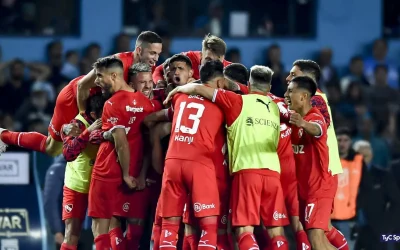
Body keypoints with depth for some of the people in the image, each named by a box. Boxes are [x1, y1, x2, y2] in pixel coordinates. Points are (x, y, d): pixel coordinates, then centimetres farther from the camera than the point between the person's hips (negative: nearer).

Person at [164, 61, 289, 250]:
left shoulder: (239, 102, 5)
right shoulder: (275, 108, 17)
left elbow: (199, 89, 1)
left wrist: (180, 89, 22)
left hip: (247, 170, -4)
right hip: (272, 172, 4)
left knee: (245, 229, -7)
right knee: (276, 231, 5)